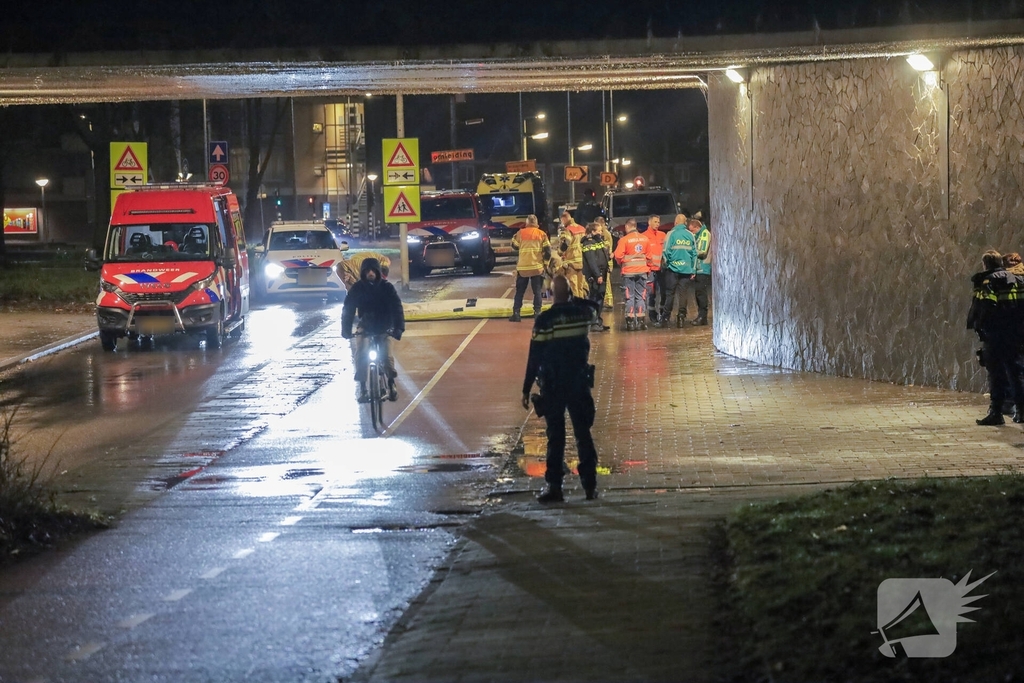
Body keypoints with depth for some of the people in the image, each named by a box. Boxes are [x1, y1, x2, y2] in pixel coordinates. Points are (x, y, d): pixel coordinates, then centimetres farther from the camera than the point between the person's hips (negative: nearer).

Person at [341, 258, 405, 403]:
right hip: (365, 327, 1)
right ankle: (362, 388, -9)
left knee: (387, 355, -18)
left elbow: (396, 308, -18)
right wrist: (346, 330, -23)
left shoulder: (386, 287, -11)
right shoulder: (357, 289, -9)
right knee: (360, 356, -18)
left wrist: (399, 328, -32)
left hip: (384, 327, -1)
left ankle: (391, 384, 3)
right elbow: (348, 309, -11)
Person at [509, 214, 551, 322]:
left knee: (519, 291, 8)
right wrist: (545, 261, 10)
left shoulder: (520, 233, -2)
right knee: (537, 291, 5)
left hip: (522, 267, 0)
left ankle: (516, 313, 4)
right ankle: (537, 312, -2)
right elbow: (547, 250, -3)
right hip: (537, 267, 0)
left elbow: (514, 246, 7)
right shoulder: (542, 234, 0)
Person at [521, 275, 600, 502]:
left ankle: (554, 486, 1)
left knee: (555, 436, 3)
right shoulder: (583, 313, -3)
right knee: (583, 433, 10)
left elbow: (534, 357, -11)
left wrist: (526, 389, -5)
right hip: (579, 383, 3)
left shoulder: (544, 320, -13)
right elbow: (593, 309, 25)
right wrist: (572, 300, 23)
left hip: (552, 386, -3)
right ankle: (590, 485, 11)